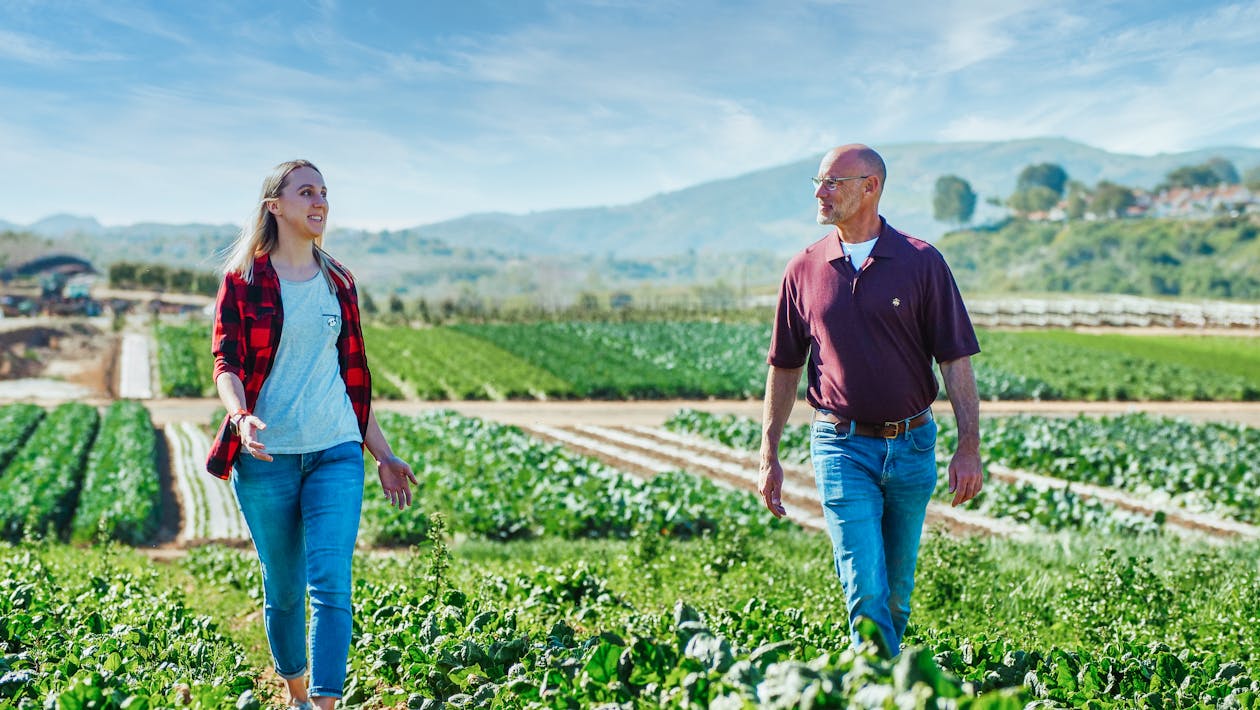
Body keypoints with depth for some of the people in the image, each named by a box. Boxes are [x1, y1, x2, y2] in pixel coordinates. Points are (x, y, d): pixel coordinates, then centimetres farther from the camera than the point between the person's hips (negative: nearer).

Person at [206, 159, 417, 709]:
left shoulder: (338, 282, 10)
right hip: (267, 456, -2)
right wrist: (240, 415, -28)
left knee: (331, 587, -10)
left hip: (336, 453, 2)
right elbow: (226, 362, -6)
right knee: (282, 591, 10)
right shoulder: (244, 279, 1)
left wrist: (384, 455, 14)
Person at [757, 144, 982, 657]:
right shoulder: (804, 269, 3)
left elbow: (955, 360, -2)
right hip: (843, 446, 0)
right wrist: (768, 456, 7)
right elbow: (784, 368, 9)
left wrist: (969, 447, -9)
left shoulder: (922, 263, -2)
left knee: (897, 590, 14)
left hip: (912, 445, 1)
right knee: (866, 591, -9)